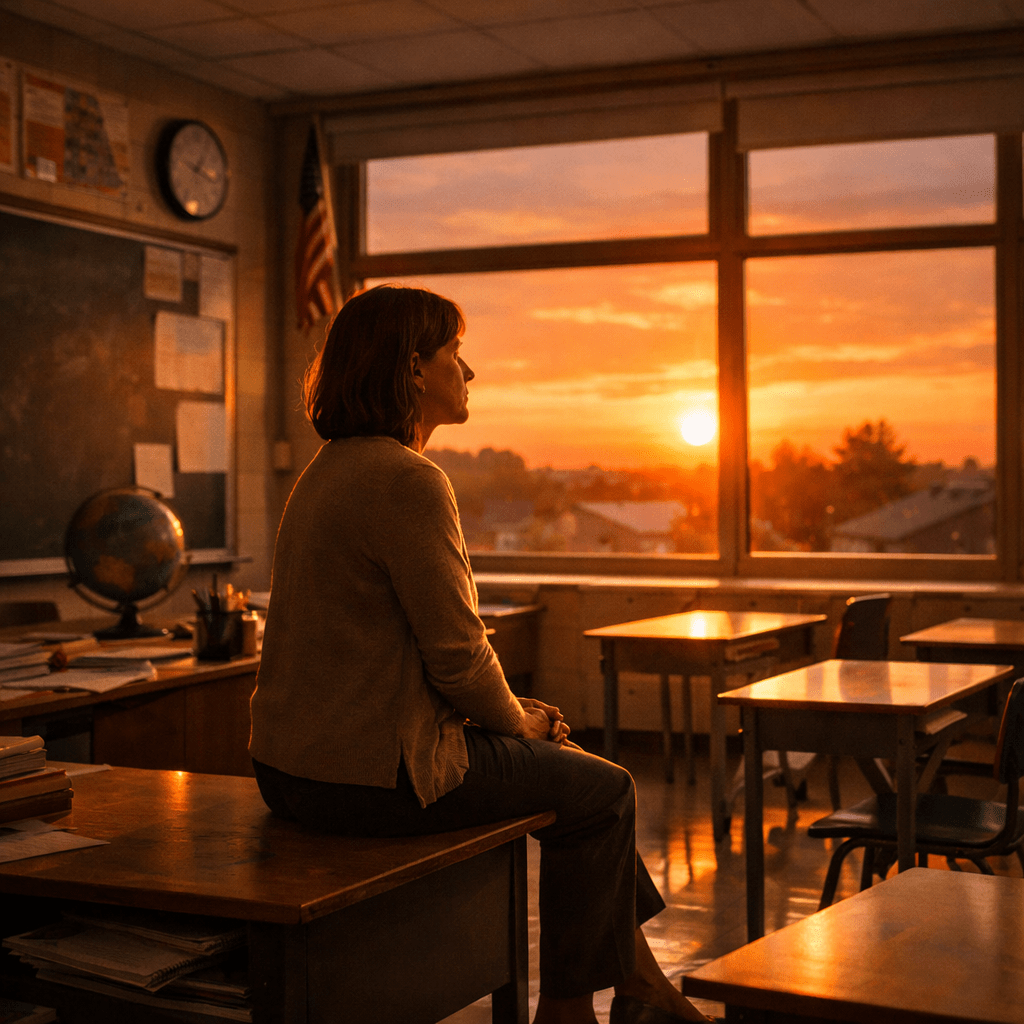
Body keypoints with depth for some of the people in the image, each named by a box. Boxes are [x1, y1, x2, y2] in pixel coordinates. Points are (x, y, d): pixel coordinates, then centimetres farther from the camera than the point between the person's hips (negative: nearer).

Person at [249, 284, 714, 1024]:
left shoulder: (332, 470, 13)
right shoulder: (407, 480, -19)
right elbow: (457, 654, -19)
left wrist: (515, 713, 13)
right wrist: (518, 719, 2)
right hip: (376, 776, -10)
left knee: (565, 758, 24)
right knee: (603, 791, 9)